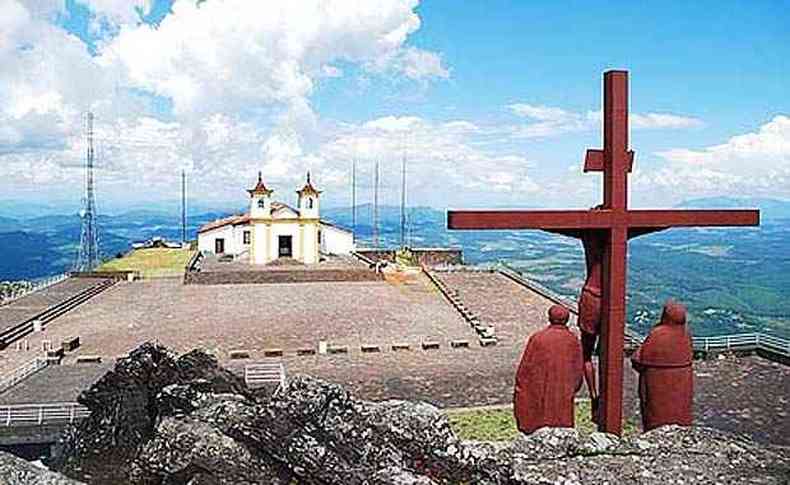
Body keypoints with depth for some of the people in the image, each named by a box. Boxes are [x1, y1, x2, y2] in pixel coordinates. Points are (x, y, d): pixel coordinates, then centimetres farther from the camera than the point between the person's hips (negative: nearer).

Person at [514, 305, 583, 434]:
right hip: (564, 392, 1)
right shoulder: (573, 340, -4)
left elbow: (526, 365, -6)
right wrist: (572, 390, 14)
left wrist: (519, 386, 5)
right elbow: (577, 369, 0)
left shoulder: (537, 338, -9)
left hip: (539, 393, -1)